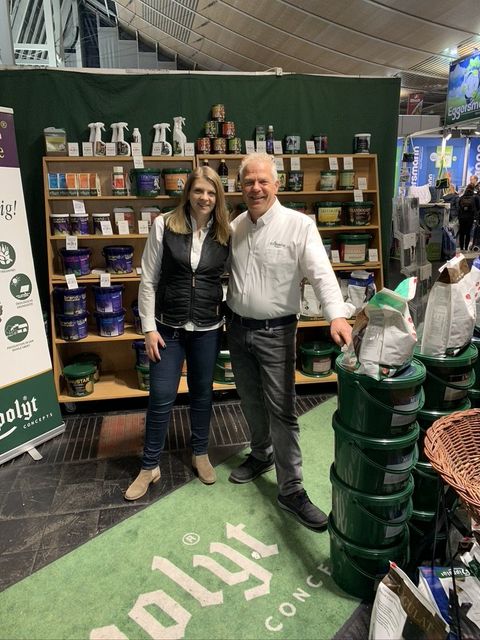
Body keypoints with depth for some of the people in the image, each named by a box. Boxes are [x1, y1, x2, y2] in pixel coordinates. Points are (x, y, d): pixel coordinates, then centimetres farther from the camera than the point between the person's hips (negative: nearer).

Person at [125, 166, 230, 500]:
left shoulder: (226, 233, -1)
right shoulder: (164, 225, -6)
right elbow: (148, 280, -5)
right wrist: (149, 327, -7)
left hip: (208, 328, 2)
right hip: (168, 327, -1)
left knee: (202, 394, 16)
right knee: (161, 398, 5)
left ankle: (201, 454, 37)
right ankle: (150, 466, 24)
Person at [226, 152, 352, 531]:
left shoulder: (299, 225, -12)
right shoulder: (234, 226, 5)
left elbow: (321, 273, -21)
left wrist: (337, 315, -36)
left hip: (275, 332, -5)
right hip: (237, 328, 5)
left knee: (282, 410, -1)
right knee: (251, 402, 18)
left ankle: (291, 489, 12)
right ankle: (262, 455, 41)